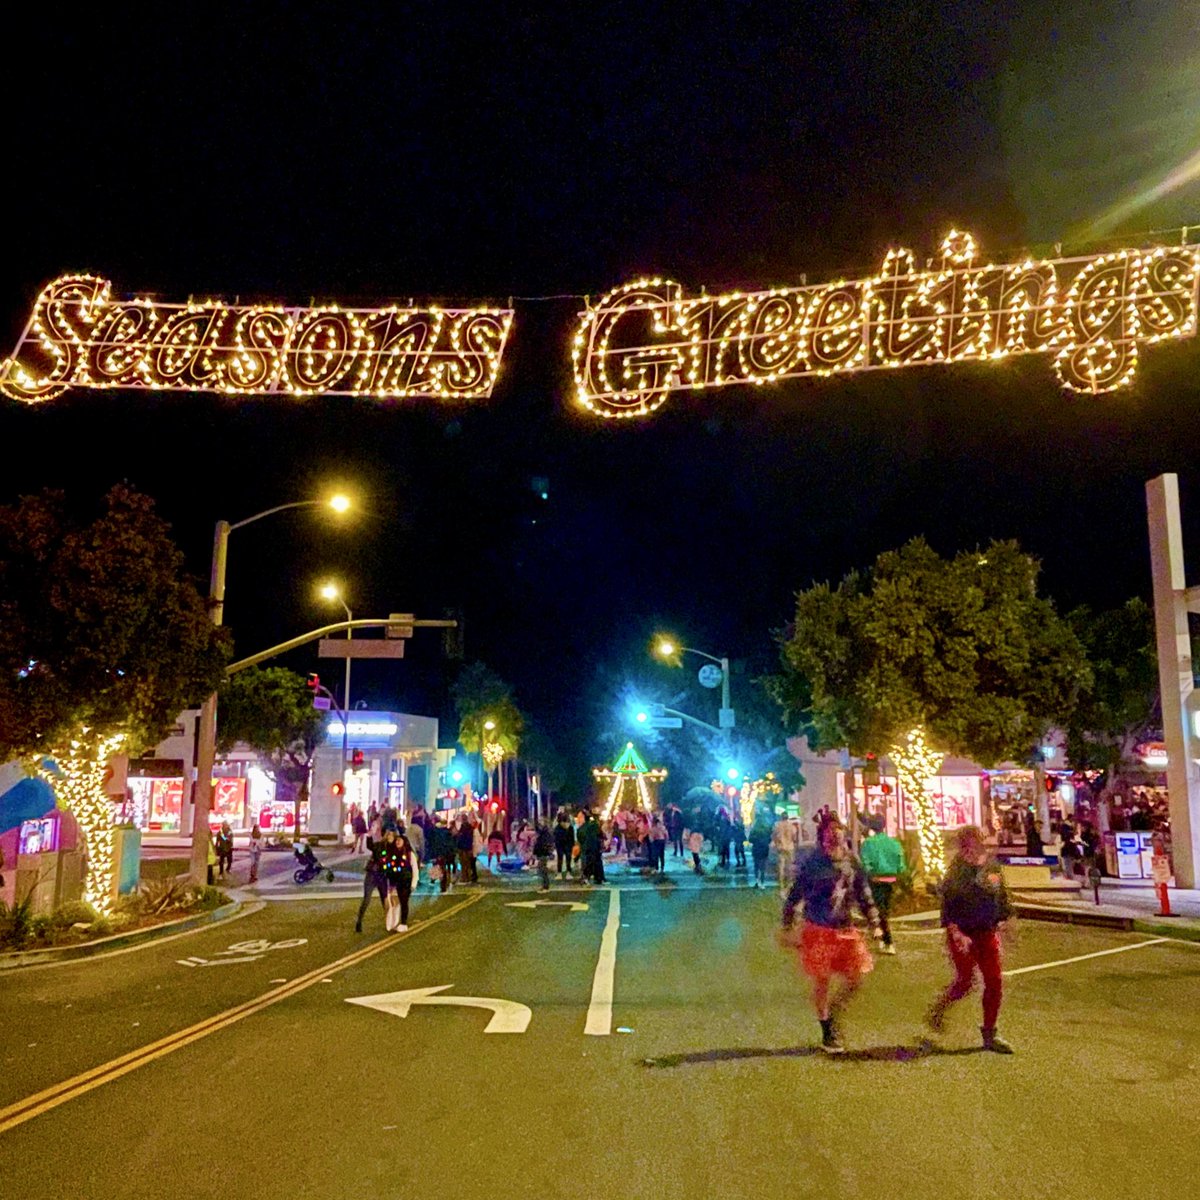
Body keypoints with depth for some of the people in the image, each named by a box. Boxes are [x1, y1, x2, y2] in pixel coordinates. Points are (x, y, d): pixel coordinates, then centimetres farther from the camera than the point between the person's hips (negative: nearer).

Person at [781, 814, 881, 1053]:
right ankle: (828, 1033, 24)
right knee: (821, 982, 5)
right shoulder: (812, 863, -11)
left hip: (846, 930, 4)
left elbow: (864, 895, 10)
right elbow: (794, 896, -4)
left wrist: (874, 924, 5)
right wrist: (787, 928, -3)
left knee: (856, 976, 3)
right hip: (819, 931, -4)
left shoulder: (851, 861, 1)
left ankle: (833, 1013, 30)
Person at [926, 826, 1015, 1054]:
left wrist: (1002, 919, 10)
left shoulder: (992, 866, 3)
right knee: (965, 980, -4)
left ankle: (989, 1033, 18)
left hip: (988, 932, 5)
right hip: (962, 933, -5)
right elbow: (947, 905, -15)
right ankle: (937, 1009, 25)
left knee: (995, 981, 4)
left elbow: (1002, 896, 17)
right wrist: (956, 933, -22)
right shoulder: (956, 870, -13)